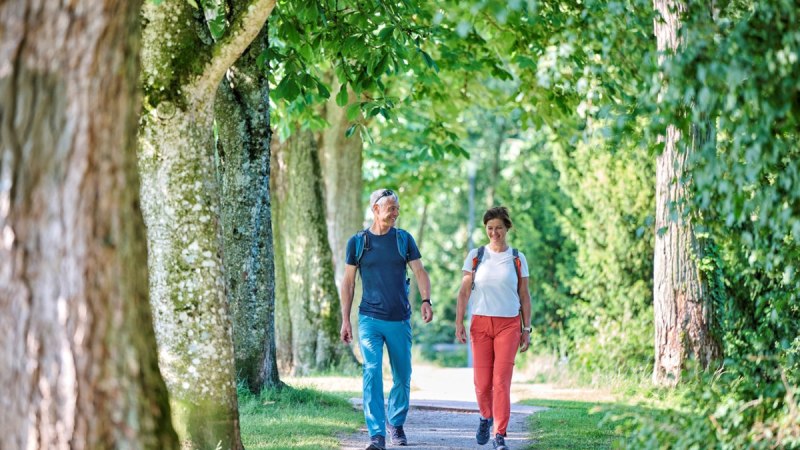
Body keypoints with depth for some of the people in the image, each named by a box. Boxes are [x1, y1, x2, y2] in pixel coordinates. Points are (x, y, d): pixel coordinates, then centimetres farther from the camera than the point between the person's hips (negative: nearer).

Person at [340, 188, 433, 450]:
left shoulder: (404, 239, 5)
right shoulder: (357, 242, 3)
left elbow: (420, 272, -1)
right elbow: (348, 282, 6)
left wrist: (426, 301, -19)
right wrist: (345, 319, 1)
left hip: (400, 320, 2)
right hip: (370, 320, -2)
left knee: (402, 377, 8)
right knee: (372, 374, -14)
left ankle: (395, 423, 31)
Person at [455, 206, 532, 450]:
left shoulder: (518, 259, 4)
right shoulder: (475, 256, 4)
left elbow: (524, 296, 8)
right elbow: (464, 291, 2)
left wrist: (527, 329, 4)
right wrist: (459, 324, -6)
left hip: (508, 324, -1)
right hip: (480, 324, 1)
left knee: (502, 381, -10)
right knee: (482, 382, 2)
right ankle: (486, 417, 33)